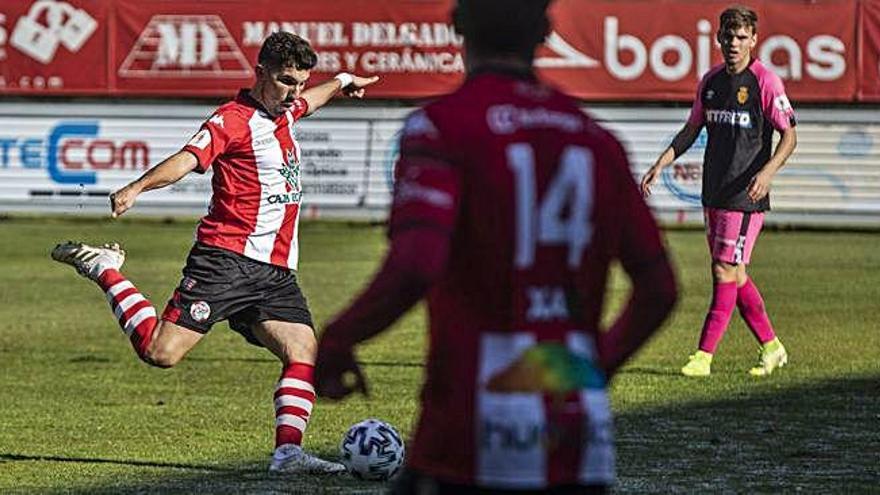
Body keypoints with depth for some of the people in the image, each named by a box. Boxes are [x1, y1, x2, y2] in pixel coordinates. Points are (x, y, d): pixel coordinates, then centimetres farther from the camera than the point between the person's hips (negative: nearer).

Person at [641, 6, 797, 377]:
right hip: (713, 194, 7)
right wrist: (661, 164, 9)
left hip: (746, 196, -7)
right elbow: (692, 129, 20)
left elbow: (790, 137, -11)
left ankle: (704, 356, -5)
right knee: (734, 276, 10)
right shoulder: (711, 81, 10)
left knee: (726, 271, -8)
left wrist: (767, 172, -26)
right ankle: (772, 348, 21)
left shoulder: (765, 82, -9)